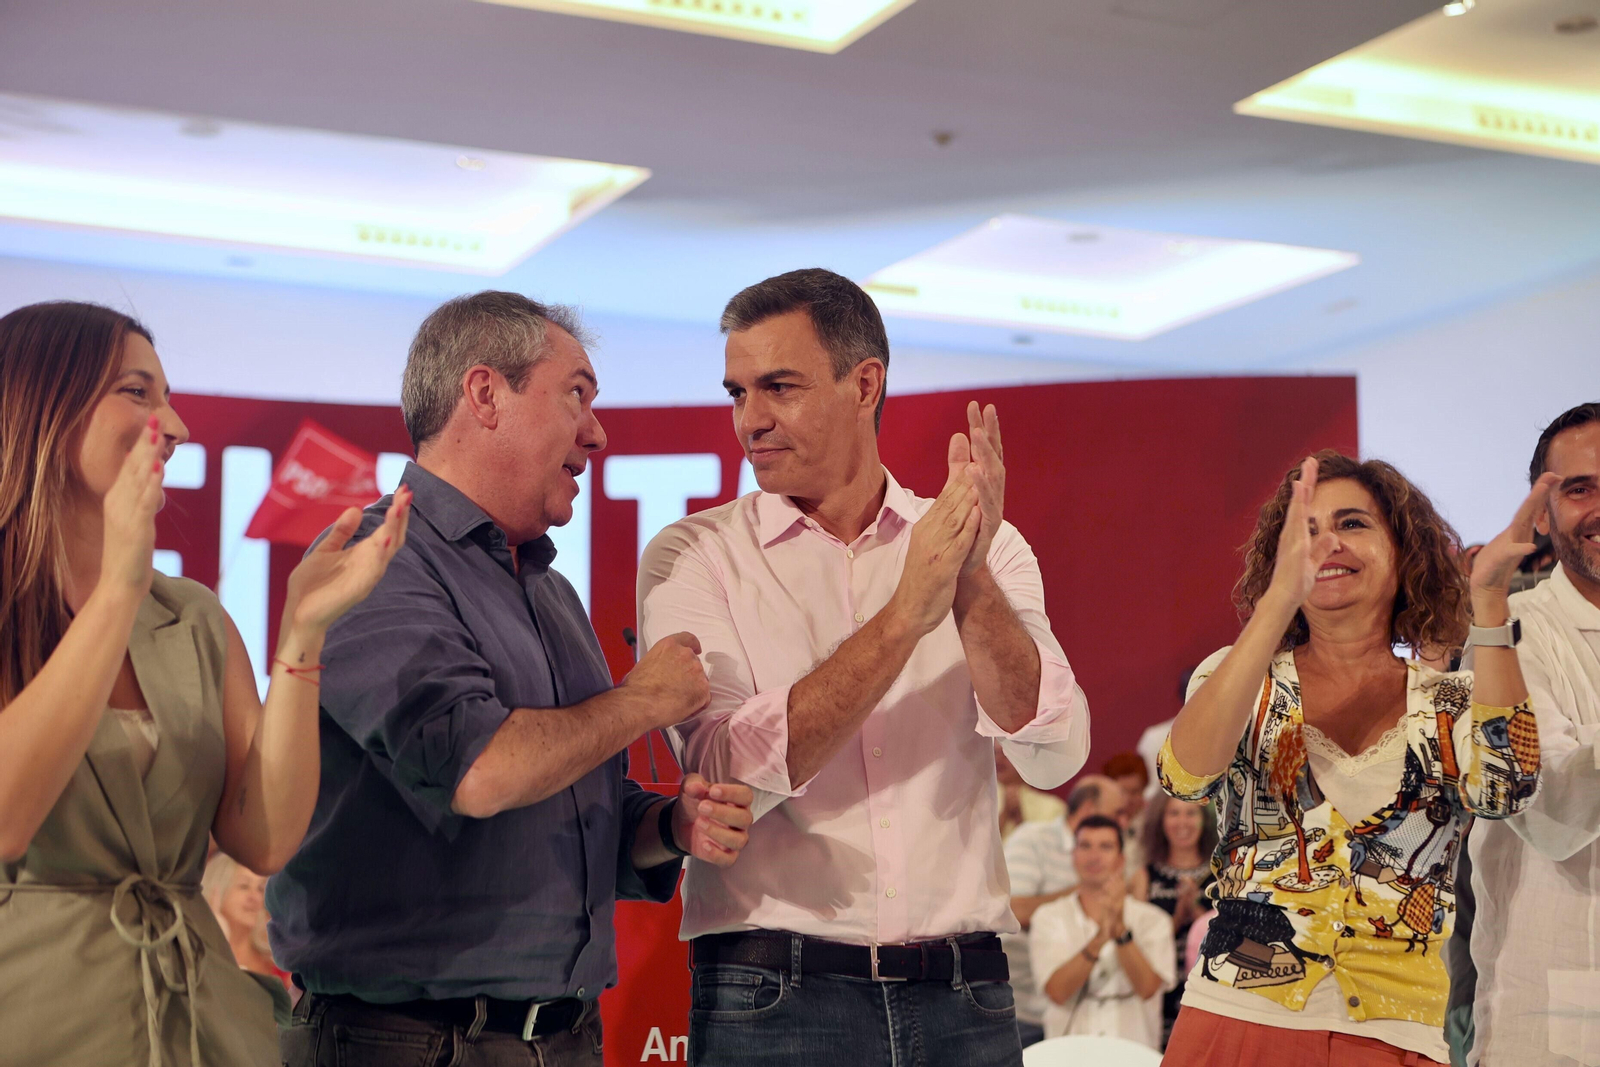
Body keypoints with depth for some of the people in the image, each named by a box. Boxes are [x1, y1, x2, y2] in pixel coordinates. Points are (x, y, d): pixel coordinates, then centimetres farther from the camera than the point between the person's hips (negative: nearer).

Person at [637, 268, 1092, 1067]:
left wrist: (973, 584, -19)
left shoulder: (987, 550, 5)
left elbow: (1054, 757, -7)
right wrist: (905, 613, -19)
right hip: (774, 1000, -2)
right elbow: (730, 775, -15)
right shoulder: (694, 556, -2)